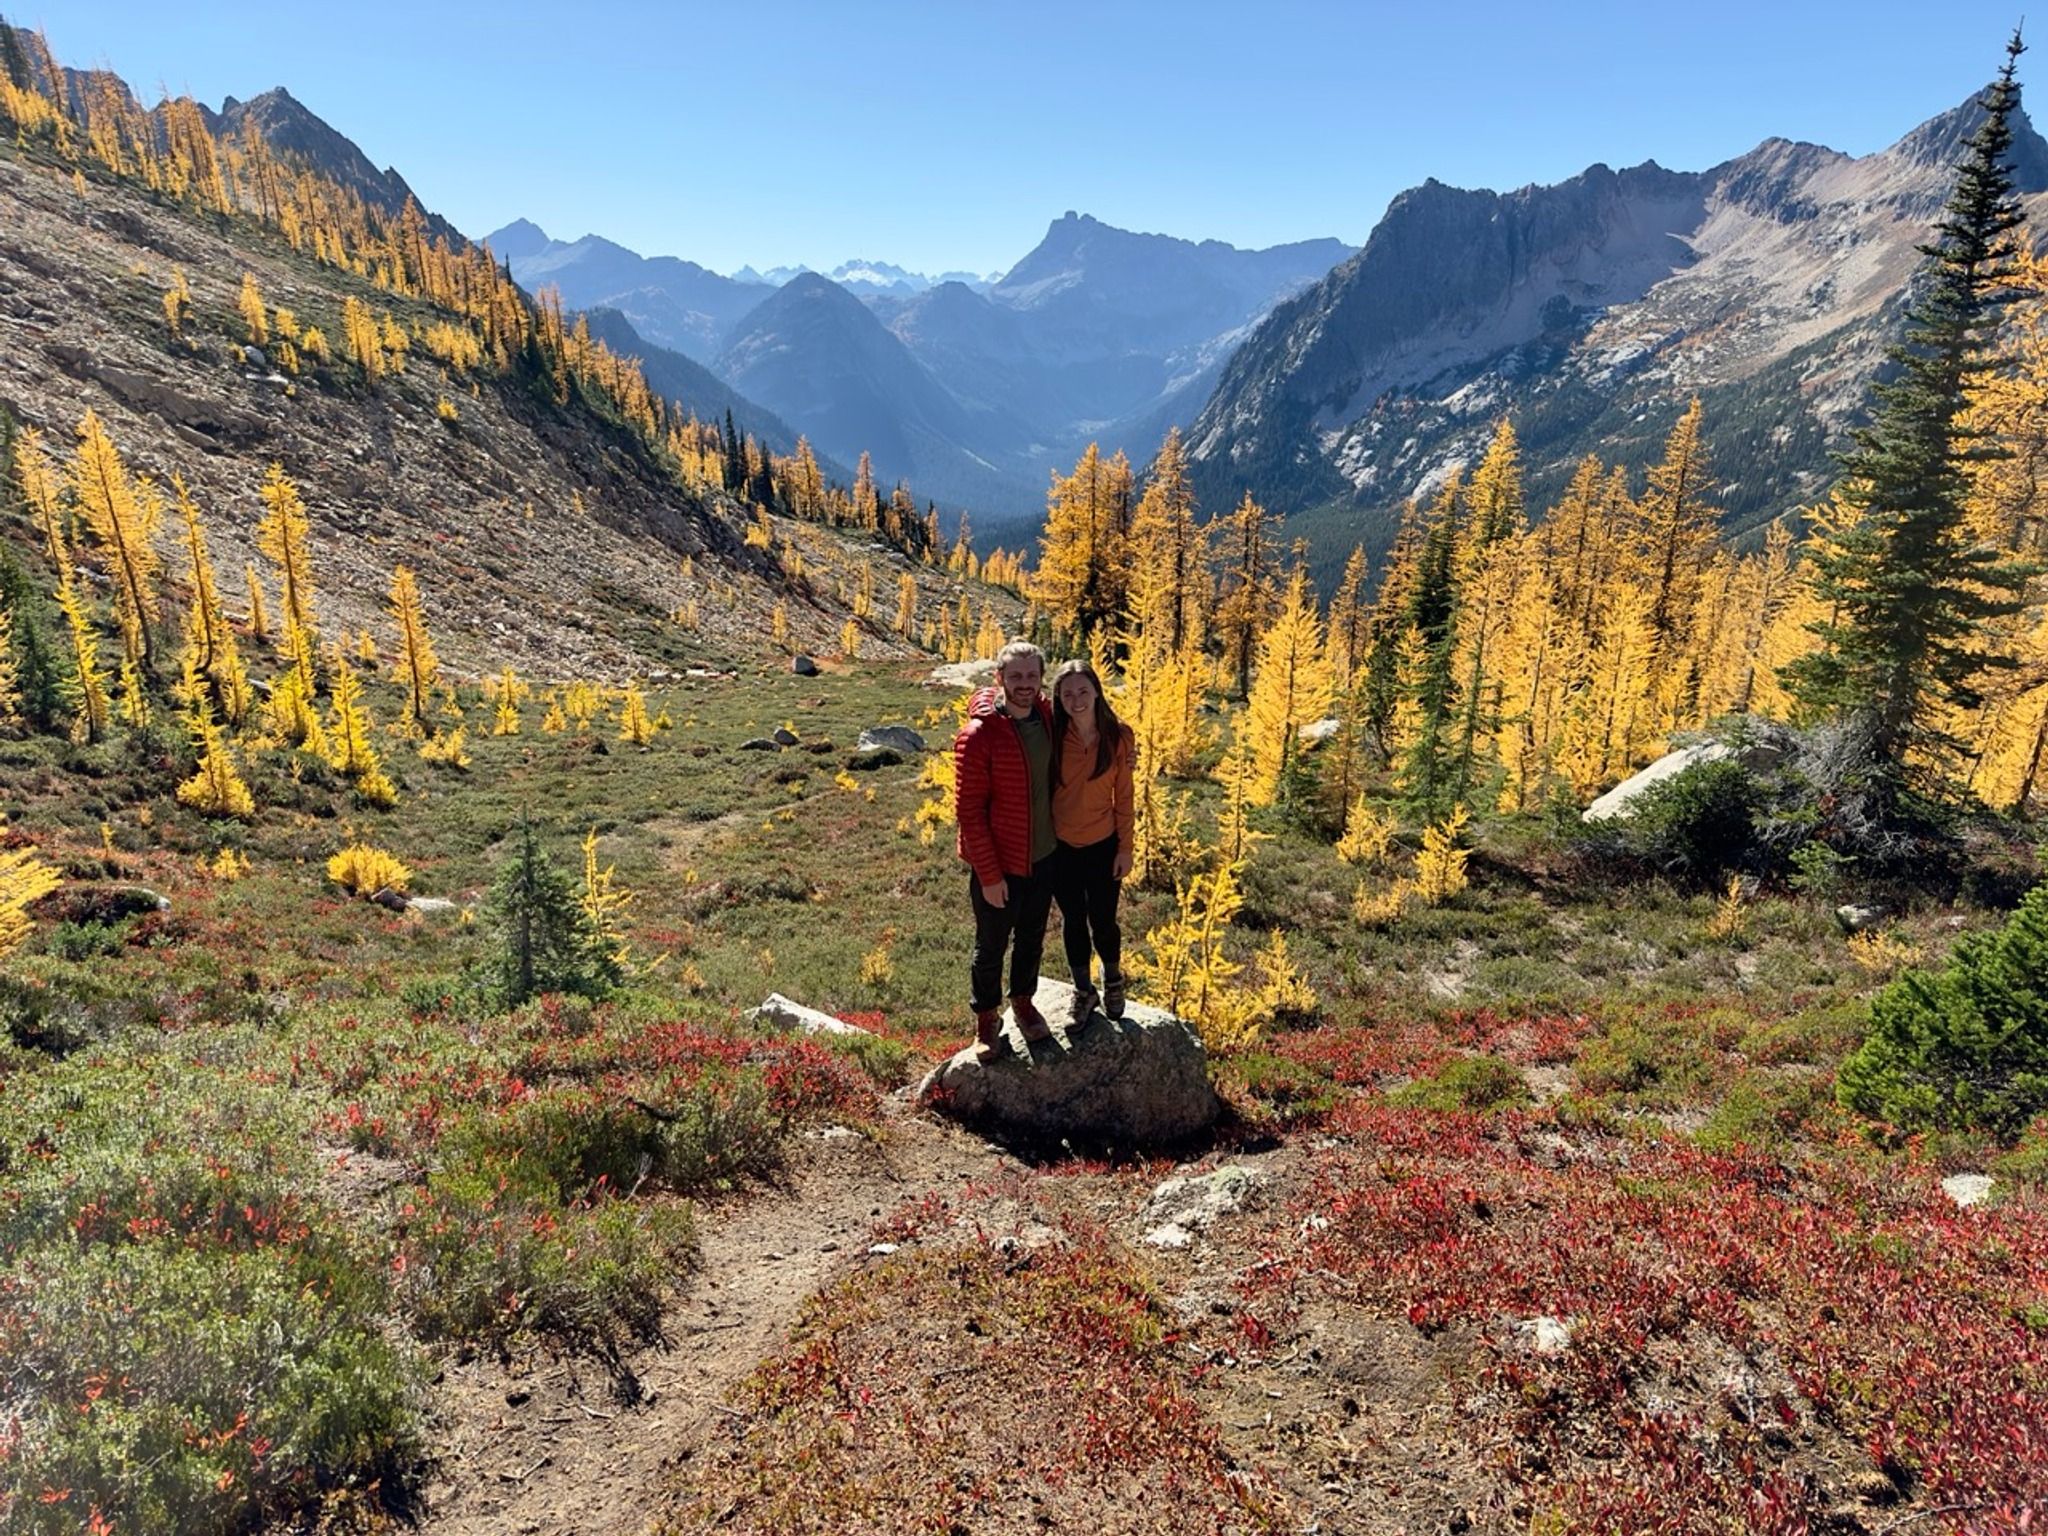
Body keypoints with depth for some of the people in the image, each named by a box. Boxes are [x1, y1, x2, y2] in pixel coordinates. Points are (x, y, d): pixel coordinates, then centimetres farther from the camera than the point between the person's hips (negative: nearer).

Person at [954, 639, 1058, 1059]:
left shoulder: (1048, 718, -4)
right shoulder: (979, 734, -23)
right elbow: (968, 811, -19)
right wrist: (989, 875, -18)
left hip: (1043, 858, 5)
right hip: (998, 867, -5)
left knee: (1031, 940, 23)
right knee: (991, 948, 14)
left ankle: (1023, 1001, 46)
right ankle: (987, 1018, 35)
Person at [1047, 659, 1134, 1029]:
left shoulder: (1119, 736, -10)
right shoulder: (1053, 736, -12)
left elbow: (1123, 796, -4)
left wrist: (1125, 848, -2)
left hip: (1103, 845, 0)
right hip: (1061, 847, 0)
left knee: (1103, 920, 11)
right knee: (1073, 921, 14)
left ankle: (1113, 982, 39)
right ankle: (1084, 992, 34)